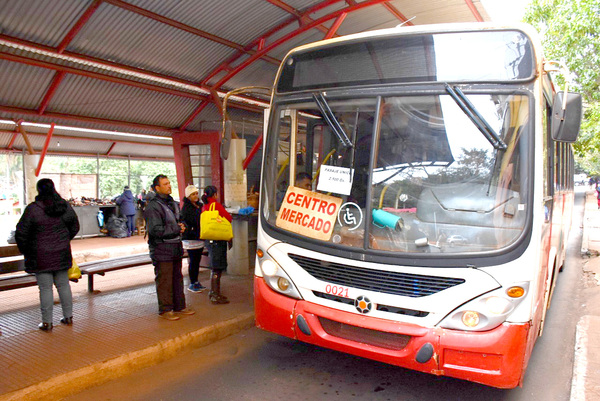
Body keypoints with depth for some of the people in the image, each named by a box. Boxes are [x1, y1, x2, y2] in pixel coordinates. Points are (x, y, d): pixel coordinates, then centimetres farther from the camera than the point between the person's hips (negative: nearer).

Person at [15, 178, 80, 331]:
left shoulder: (33, 209, -14)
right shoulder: (65, 206, -2)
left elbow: (21, 234, -8)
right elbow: (74, 227, 10)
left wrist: (25, 250, 9)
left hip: (41, 256, -4)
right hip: (62, 254, 4)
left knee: (45, 288, 3)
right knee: (63, 285, 14)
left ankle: (47, 323, 12)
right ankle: (68, 317, 24)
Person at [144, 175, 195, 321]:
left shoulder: (173, 203, 14)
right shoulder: (153, 206, -14)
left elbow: (179, 221, 25)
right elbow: (155, 230, -21)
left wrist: (182, 226, 1)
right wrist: (177, 229, -17)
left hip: (175, 247, 9)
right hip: (161, 250, -8)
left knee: (177, 278, 16)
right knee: (164, 281, 0)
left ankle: (179, 306, 28)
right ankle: (165, 310, 12)